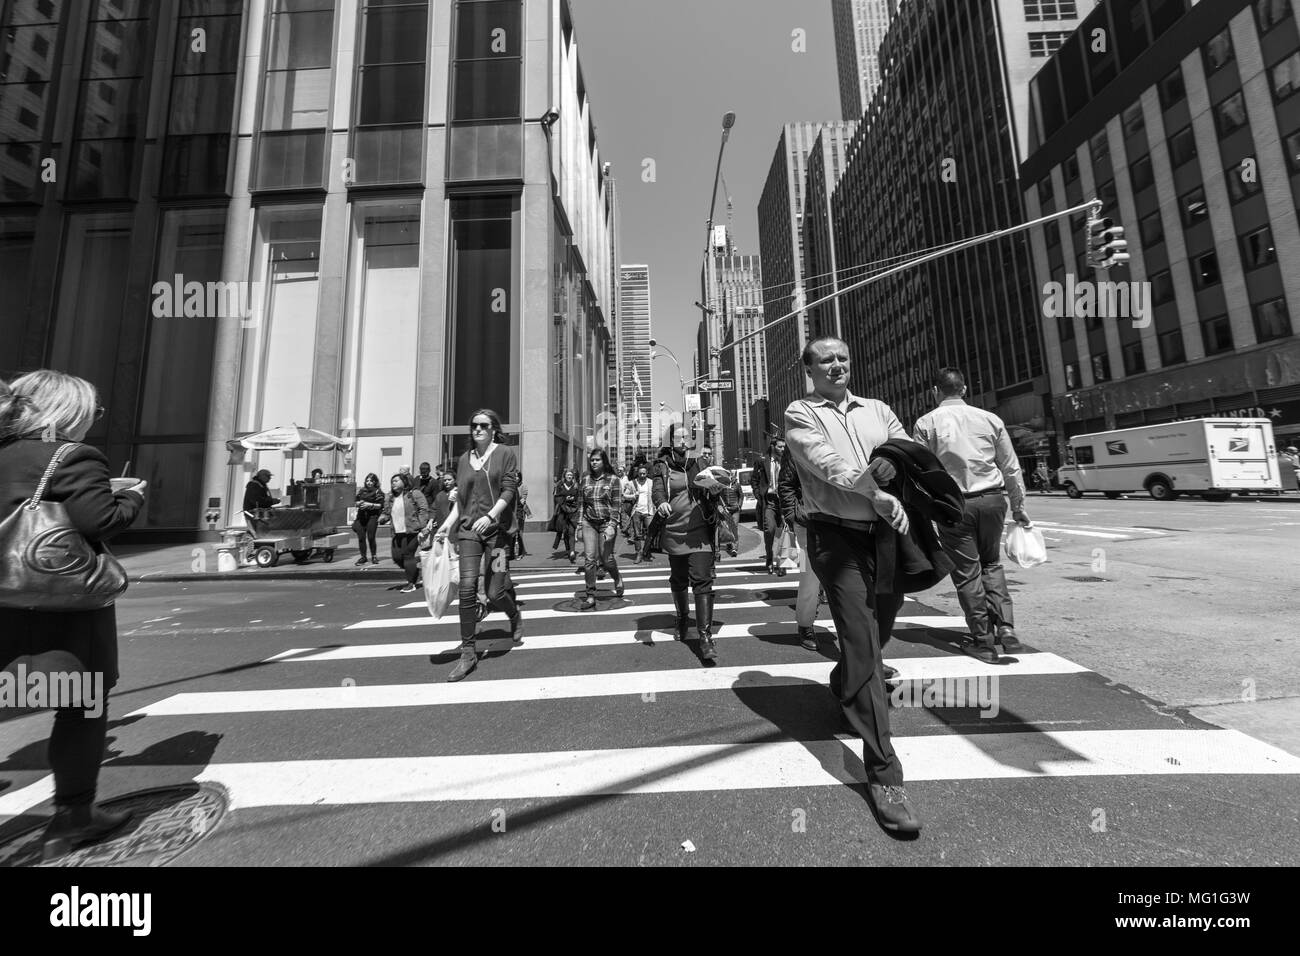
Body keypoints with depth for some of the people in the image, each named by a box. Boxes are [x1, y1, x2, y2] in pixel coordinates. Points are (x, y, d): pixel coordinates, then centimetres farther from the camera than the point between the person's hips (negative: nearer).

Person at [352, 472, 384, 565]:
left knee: (371, 537, -4)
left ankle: (374, 556, 14)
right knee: (361, 537, 2)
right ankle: (363, 557, 15)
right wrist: (359, 503, -4)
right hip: (361, 516, 4)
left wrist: (369, 504, -14)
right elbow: (356, 501, 18)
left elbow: (380, 505, -5)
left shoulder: (378, 492, 0)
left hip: (372, 516, -4)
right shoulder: (362, 490, 13)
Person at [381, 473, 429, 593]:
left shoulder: (414, 494, -5)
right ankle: (414, 571, 31)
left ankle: (411, 584, 8)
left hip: (411, 531, -7)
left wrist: (420, 525, -16)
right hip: (397, 533, 7)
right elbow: (387, 513, 23)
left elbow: (424, 509, -8)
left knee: (408, 556, -4)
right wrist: (384, 518, 0)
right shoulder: (390, 498, 14)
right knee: (396, 557, 4)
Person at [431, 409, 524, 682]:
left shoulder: (505, 453, 2)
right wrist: (447, 524, 4)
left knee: (494, 592, -2)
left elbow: (509, 490, -8)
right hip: (468, 529, 4)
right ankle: (468, 652, 6)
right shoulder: (464, 459, 14)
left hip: (497, 529, -3)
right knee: (467, 587, -8)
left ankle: (515, 617, 33)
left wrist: (489, 516, -21)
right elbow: (460, 499, 17)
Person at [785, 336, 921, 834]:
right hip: (836, 535, -6)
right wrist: (876, 494, -25)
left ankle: (843, 685, 49)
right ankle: (884, 773, 0)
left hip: (886, 530, 6)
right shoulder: (800, 413, 0)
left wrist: (892, 463, -12)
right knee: (863, 644, -10)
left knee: (876, 630, 20)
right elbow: (825, 462, -15)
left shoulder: (878, 410, 17)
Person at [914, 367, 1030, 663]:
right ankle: (1006, 628, 16)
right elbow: (1011, 468, 9)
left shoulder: (927, 423, -4)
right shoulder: (990, 419, 5)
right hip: (993, 500, 4)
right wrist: (1018, 507, 18)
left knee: (967, 572, 9)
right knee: (991, 564, 24)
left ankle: (983, 641, 17)